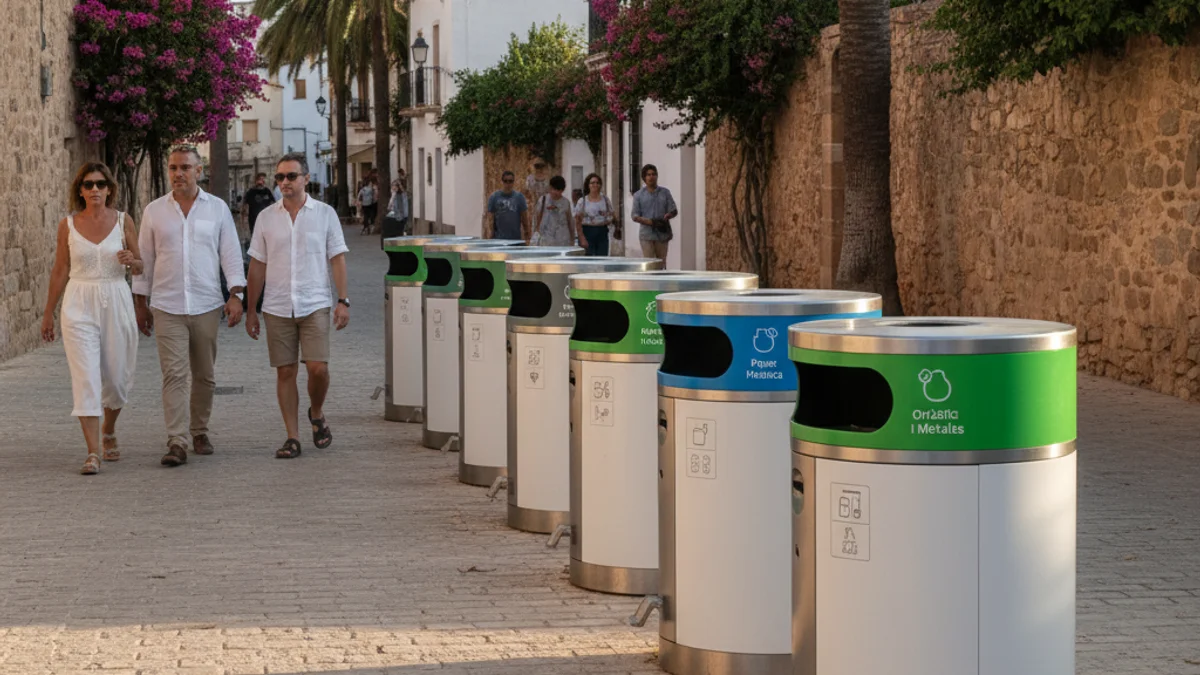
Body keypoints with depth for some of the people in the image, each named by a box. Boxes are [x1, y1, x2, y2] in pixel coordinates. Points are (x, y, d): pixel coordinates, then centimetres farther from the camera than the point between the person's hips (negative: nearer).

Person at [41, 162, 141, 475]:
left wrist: (131, 261, -15)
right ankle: (93, 453, -12)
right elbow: (60, 271, 10)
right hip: (79, 305, -1)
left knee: (117, 376, 8)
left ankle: (109, 432, 37)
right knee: (85, 378, -10)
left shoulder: (123, 221, 2)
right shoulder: (68, 225, 2)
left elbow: (140, 266, 9)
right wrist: (48, 312, 12)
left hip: (116, 302, 1)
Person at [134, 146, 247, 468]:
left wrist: (235, 295, -7)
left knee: (204, 375, 8)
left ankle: (199, 431, 25)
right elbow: (144, 260, 10)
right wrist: (141, 304, 9)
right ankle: (176, 442, -14)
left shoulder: (217, 208, 5)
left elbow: (231, 254, 4)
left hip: (206, 306, 1)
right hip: (167, 308, -1)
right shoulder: (154, 211, 6)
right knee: (174, 374, -10)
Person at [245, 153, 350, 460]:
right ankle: (292, 437, 7)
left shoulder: (325, 213, 3)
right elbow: (257, 266, 10)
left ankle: (316, 413, 18)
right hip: (277, 308, 2)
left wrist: (343, 301, -5)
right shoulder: (267, 218, 7)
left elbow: (337, 259, 4)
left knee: (318, 368, -11)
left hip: (314, 305, -2)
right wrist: (251, 309, 8)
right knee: (285, 372, 1)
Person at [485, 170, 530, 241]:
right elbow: (490, 219, 0)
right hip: (498, 240, -1)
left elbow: (524, 219, 5)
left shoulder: (519, 197, 3)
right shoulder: (494, 197, 1)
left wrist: (526, 237, 2)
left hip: (516, 238, 1)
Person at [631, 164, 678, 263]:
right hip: (647, 235, -2)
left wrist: (667, 216, -16)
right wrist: (649, 222, -16)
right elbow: (635, 216, 1)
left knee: (661, 263, 6)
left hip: (662, 234, 2)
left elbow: (674, 211, 8)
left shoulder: (665, 192, 10)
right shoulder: (639, 195, 5)